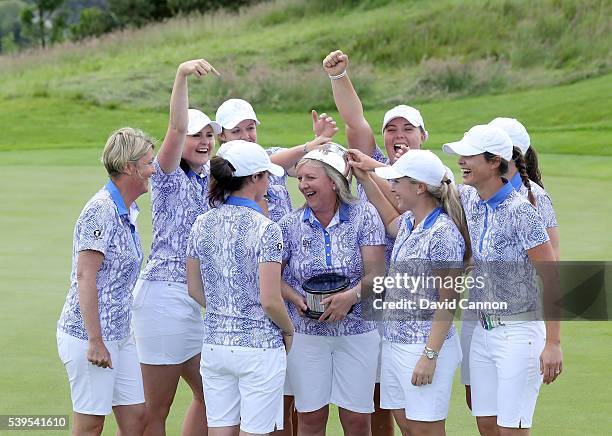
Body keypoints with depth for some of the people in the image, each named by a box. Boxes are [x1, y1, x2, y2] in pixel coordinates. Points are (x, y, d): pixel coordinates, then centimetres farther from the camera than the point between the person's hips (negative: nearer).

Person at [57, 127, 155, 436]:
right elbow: (85, 277, -21)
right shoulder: (101, 211, -17)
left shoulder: (129, 211, 12)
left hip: (119, 334, 9)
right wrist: (95, 341, -23)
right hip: (89, 336, -9)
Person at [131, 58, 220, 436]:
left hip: (200, 299, 8)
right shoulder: (170, 177, -6)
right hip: (164, 295, -8)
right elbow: (177, 127, -21)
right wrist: (182, 76, -35)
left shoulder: (211, 177, 14)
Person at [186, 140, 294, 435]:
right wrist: (288, 331, 1)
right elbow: (270, 301, -16)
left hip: (214, 345, 6)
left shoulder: (202, 225, 3)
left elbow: (195, 290, 10)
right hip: (259, 347, -5)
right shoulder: (265, 229, -14)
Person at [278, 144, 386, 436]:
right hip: (305, 333, 1)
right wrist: (296, 299, -14)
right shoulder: (291, 224, 2)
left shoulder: (364, 215, -4)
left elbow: (376, 273, -8)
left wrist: (352, 295, -26)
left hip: (358, 332, -1)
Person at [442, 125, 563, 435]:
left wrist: (553, 343, -19)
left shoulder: (520, 211, -17)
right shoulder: (469, 200, 3)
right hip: (483, 331, 7)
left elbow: (552, 279, -16)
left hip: (519, 334, -7)